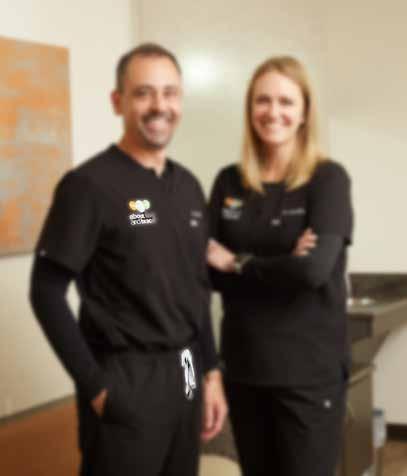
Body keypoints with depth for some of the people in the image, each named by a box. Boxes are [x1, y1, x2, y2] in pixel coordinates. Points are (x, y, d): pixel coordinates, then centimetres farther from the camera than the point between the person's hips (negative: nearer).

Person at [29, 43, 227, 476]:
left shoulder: (187, 185, 10)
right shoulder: (89, 184, -11)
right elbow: (47, 293, -13)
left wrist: (210, 372, 12)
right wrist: (96, 387, -15)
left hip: (184, 376, 7)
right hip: (126, 381, -6)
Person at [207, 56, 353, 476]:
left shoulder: (328, 178, -6)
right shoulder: (229, 182, 6)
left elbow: (313, 270, -19)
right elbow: (208, 269, -2)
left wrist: (236, 263, -6)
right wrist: (282, 266, -16)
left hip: (309, 368, -4)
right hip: (244, 364, 4)